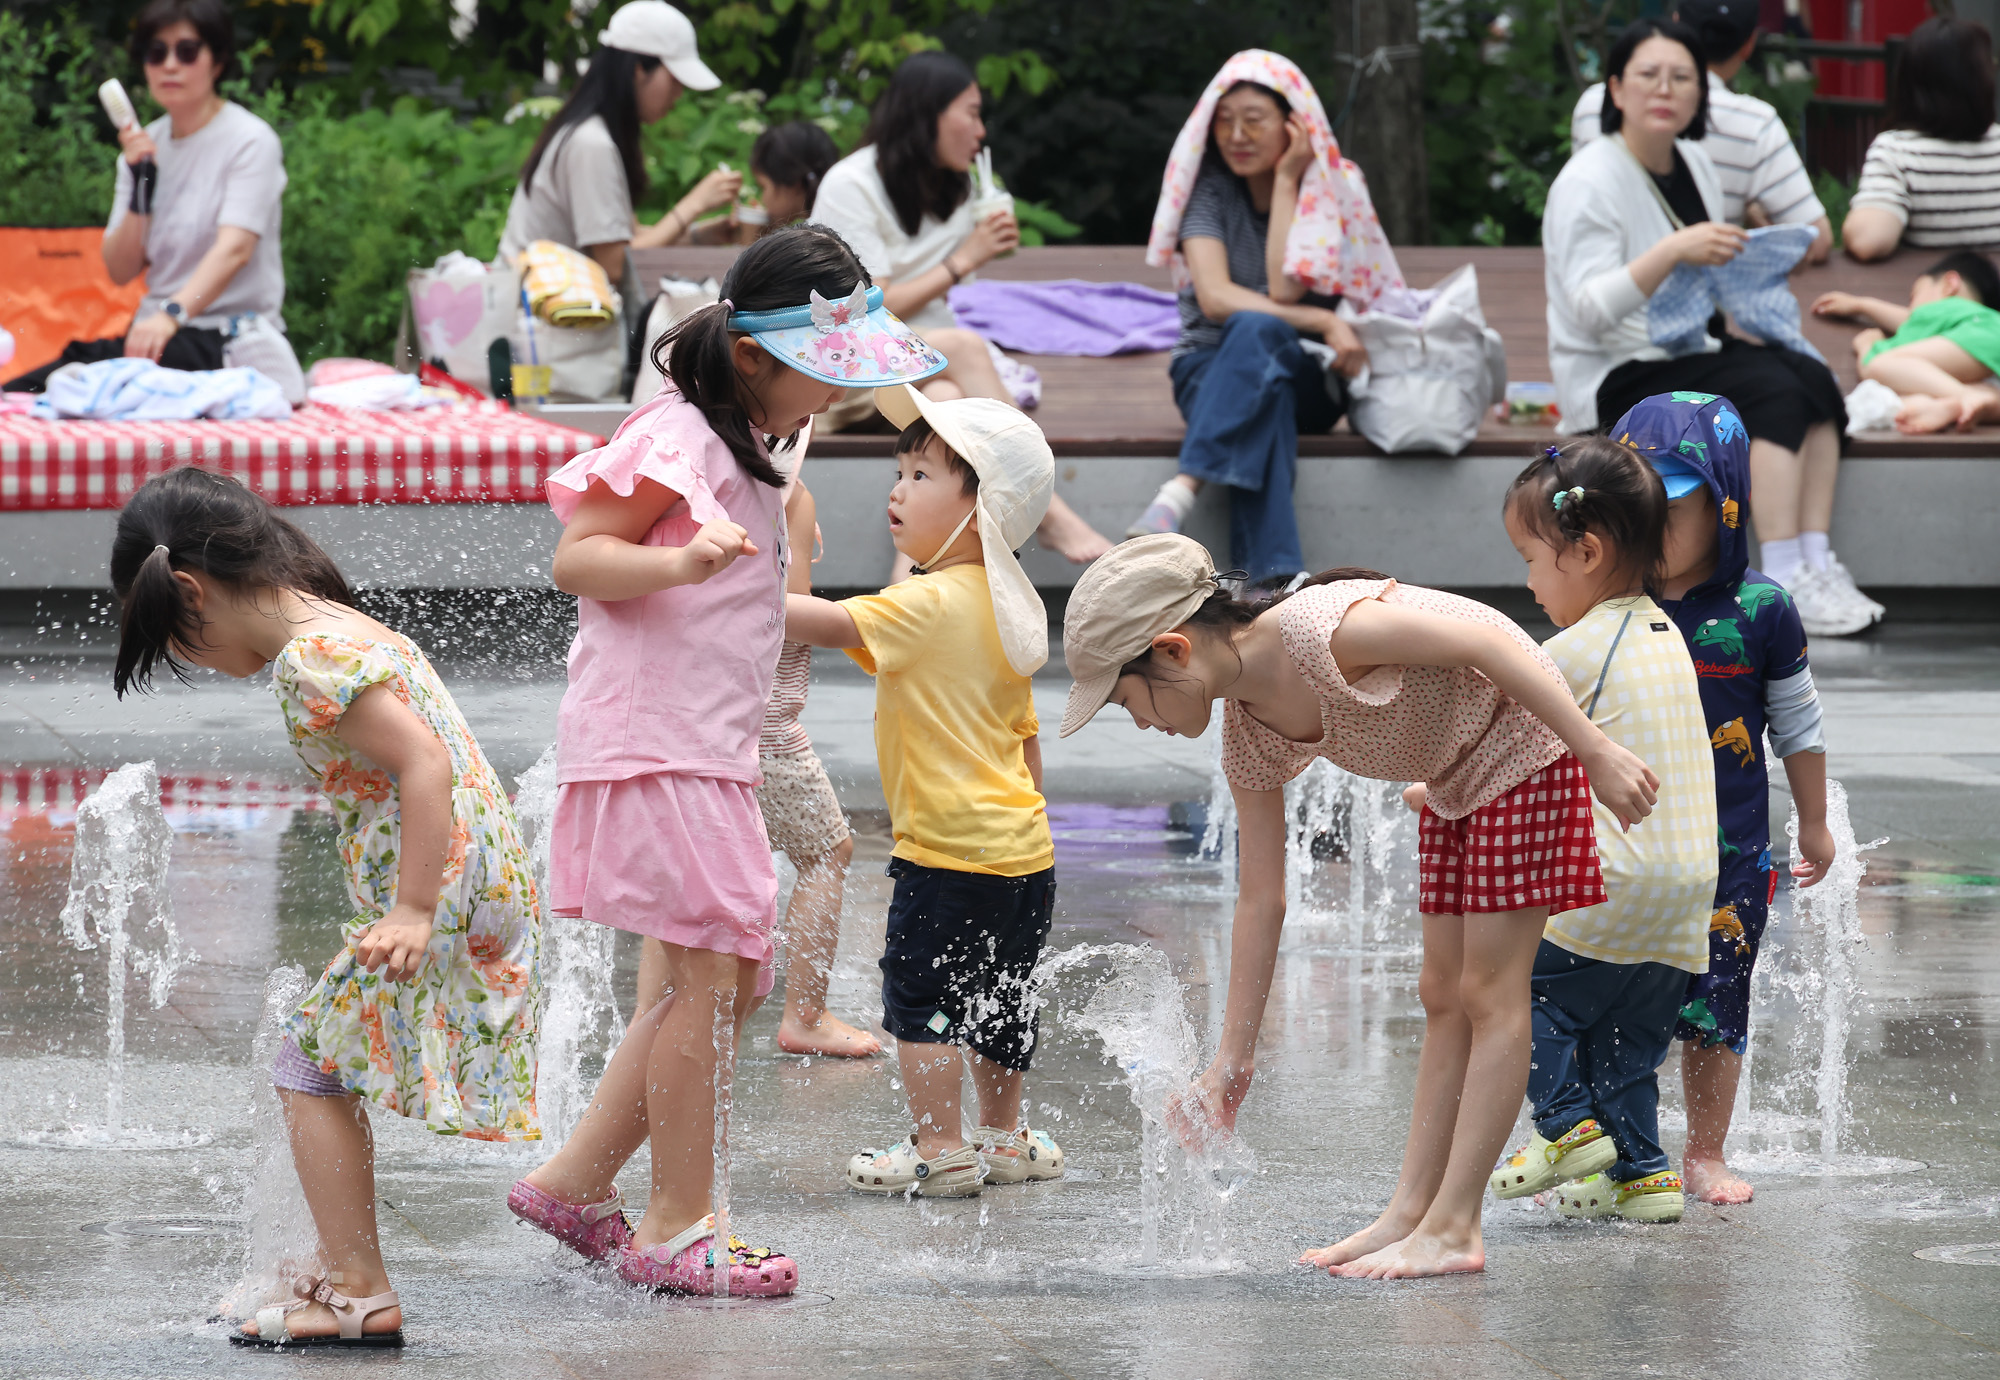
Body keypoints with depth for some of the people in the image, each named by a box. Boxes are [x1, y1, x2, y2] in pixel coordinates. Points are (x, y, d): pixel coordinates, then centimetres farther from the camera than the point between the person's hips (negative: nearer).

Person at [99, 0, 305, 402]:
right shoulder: (144, 146, 12)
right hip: (158, 334, 5)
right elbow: (120, 271, 9)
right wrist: (140, 188, -7)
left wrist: (171, 315, -37)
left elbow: (234, 248, -21)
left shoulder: (249, 141, -6)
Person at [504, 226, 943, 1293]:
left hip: (707, 750, 10)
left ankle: (574, 1183, 16)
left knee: (733, 977, 11)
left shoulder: (744, 445, 19)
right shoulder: (678, 438, -12)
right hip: (653, 743, -10)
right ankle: (676, 1227, -6)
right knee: (706, 975, -11)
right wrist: (681, 562, -34)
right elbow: (575, 559, -20)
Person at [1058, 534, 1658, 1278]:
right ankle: (1410, 1212, 12)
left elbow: (1492, 645, -29)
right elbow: (1261, 899, 3)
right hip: (1455, 783, 9)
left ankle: (1453, 1229, -6)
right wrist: (1233, 1057, 4)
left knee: (1489, 993, -7)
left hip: (1523, 743, -9)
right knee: (1443, 995, 9)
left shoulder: (1317, 631, -31)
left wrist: (1596, 751, -30)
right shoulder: (1250, 738, -4)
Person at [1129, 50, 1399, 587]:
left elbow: (1284, 289, -14)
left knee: (1256, 332, -38)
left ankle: (1182, 489, -52)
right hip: (1213, 367, 0)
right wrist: (1324, 323, -22)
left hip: (1308, 380, 0)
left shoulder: (1336, 189, 0)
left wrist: (1286, 181, -10)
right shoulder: (1209, 186, 0)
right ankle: (1278, 578, -57)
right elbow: (1215, 297, -14)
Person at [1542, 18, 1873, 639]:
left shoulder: (1693, 164, 12)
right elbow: (1590, 309, -24)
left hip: (1689, 355, 8)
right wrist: (1673, 252, -35)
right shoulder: (1588, 181, -13)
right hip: (1616, 379, -8)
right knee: (1775, 389, -28)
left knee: (1813, 377, -19)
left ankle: (1816, 564, -25)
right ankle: (1782, 586, -34)